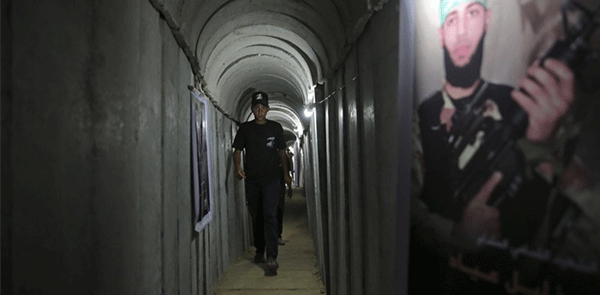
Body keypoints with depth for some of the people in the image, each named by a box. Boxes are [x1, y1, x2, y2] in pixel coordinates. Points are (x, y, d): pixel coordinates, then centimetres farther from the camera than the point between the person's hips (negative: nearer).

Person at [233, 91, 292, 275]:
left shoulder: (276, 128, 5)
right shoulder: (245, 128, 5)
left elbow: (282, 151, 14)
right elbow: (237, 150, 5)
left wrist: (286, 173, 15)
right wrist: (238, 167, -14)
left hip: (271, 179, -2)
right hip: (252, 180, 2)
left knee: (270, 216, -12)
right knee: (256, 217, 11)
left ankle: (272, 258, -14)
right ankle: (259, 251, 27)